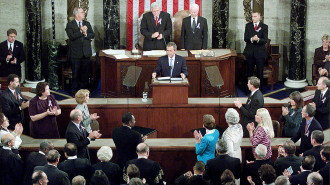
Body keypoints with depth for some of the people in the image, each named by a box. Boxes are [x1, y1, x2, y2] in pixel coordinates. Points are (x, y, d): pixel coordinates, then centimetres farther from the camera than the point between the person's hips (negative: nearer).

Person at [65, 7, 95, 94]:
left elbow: (92, 35, 4)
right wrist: (81, 32, -19)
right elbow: (71, 36, -15)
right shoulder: (70, 25, -1)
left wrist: (86, 34, -14)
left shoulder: (87, 24, 12)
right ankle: (74, 90, 9)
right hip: (75, 54, -4)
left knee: (85, 73, 7)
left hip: (86, 53, 4)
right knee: (75, 73, 1)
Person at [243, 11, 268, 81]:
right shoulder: (248, 25, 6)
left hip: (260, 52, -2)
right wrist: (251, 39, -25)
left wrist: (258, 39, -31)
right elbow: (245, 38, -3)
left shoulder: (264, 26, -1)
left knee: (260, 72, 3)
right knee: (249, 71, 8)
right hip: (250, 52, 2)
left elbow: (265, 40, -10)